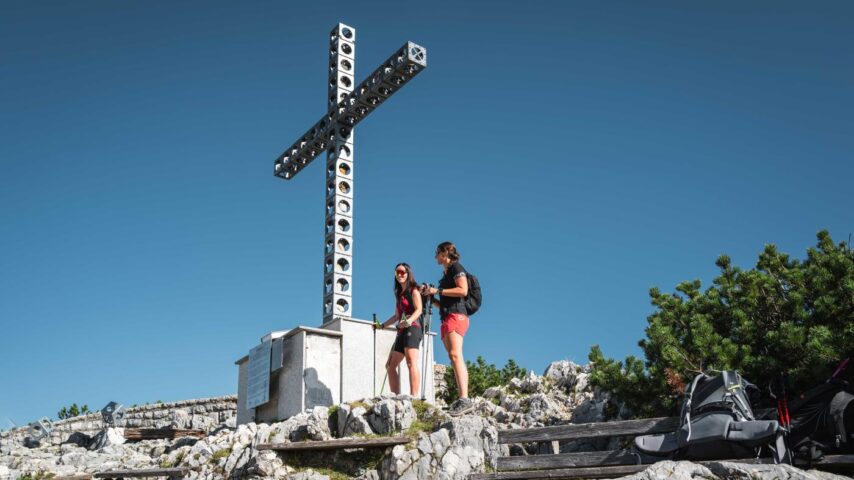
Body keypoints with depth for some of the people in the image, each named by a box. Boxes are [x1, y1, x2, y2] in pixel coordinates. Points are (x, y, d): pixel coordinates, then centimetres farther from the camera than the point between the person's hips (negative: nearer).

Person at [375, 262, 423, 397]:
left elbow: (419, 309, -13)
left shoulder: (414, 290, 2)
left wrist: (409, 320, -31)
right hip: (401, 332, 10)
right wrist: (382, 325, 29)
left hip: (412, 329, -10)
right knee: (390, 366, 6)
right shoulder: (399, 294, 24)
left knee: (411, 363, -24)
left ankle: (414, 398, -35)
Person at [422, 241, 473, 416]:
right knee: (454, 358, -1)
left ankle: (464, 399, -35)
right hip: (447, 319, 9)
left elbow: (463, 290, -13)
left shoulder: (456, 267, 3)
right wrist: (429, 296, 14)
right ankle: (462, 400, -7)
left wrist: (438, 291, -10)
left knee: (455, 355, -23)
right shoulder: (446, 274, 26)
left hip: (456, 316, -9)